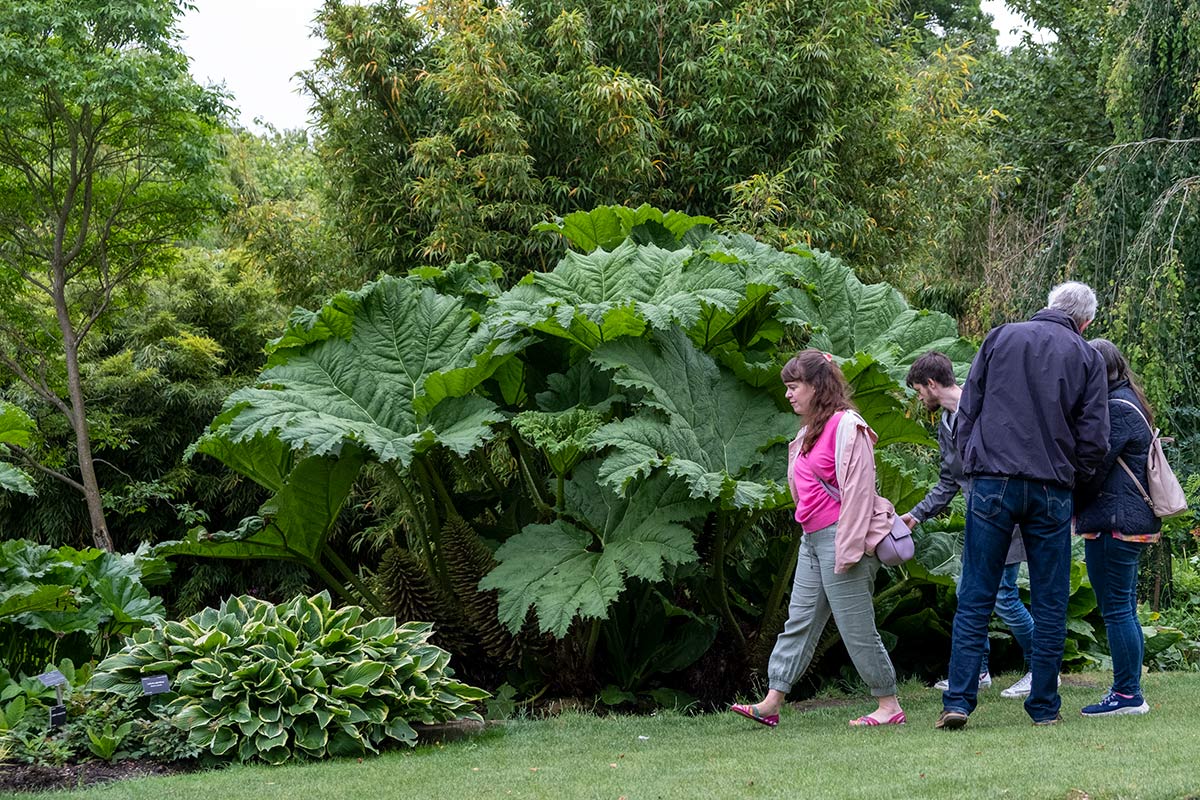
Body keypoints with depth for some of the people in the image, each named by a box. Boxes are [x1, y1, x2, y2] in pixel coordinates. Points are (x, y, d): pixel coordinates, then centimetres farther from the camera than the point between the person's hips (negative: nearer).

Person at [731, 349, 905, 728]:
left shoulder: (846, 426, -12)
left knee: (855, 626, -4)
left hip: (839, 537, -9)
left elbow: (858, 490, -17)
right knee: (799, 621, 8)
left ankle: (889, 704, 5)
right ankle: (771, 703, 8)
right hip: (813, 540, 9)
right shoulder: (809, 431, 16)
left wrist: (848, 550, -19)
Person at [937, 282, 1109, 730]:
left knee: (975, 600, 1)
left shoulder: (1001, 337, 7)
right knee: (1050, 604, 7)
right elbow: (1094, 439, 2)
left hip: (991, 485, 0)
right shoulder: (1086, 358, 6)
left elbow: (967, 411, 7)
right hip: (1052, 492, 0)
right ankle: (1044, 707, 9)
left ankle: (958, 701, -6)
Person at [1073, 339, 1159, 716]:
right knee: (1125, 610, 12)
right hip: (1133, 522, 10)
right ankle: (1129, 692, 16)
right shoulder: (1128, 403, 19)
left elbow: (1095, 467, -16)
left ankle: (1127, 695, -5)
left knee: (1116, 609, -7)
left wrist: (1070, 506, -3)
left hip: (1114, 523, -10)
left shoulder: (1116, 409, -14)